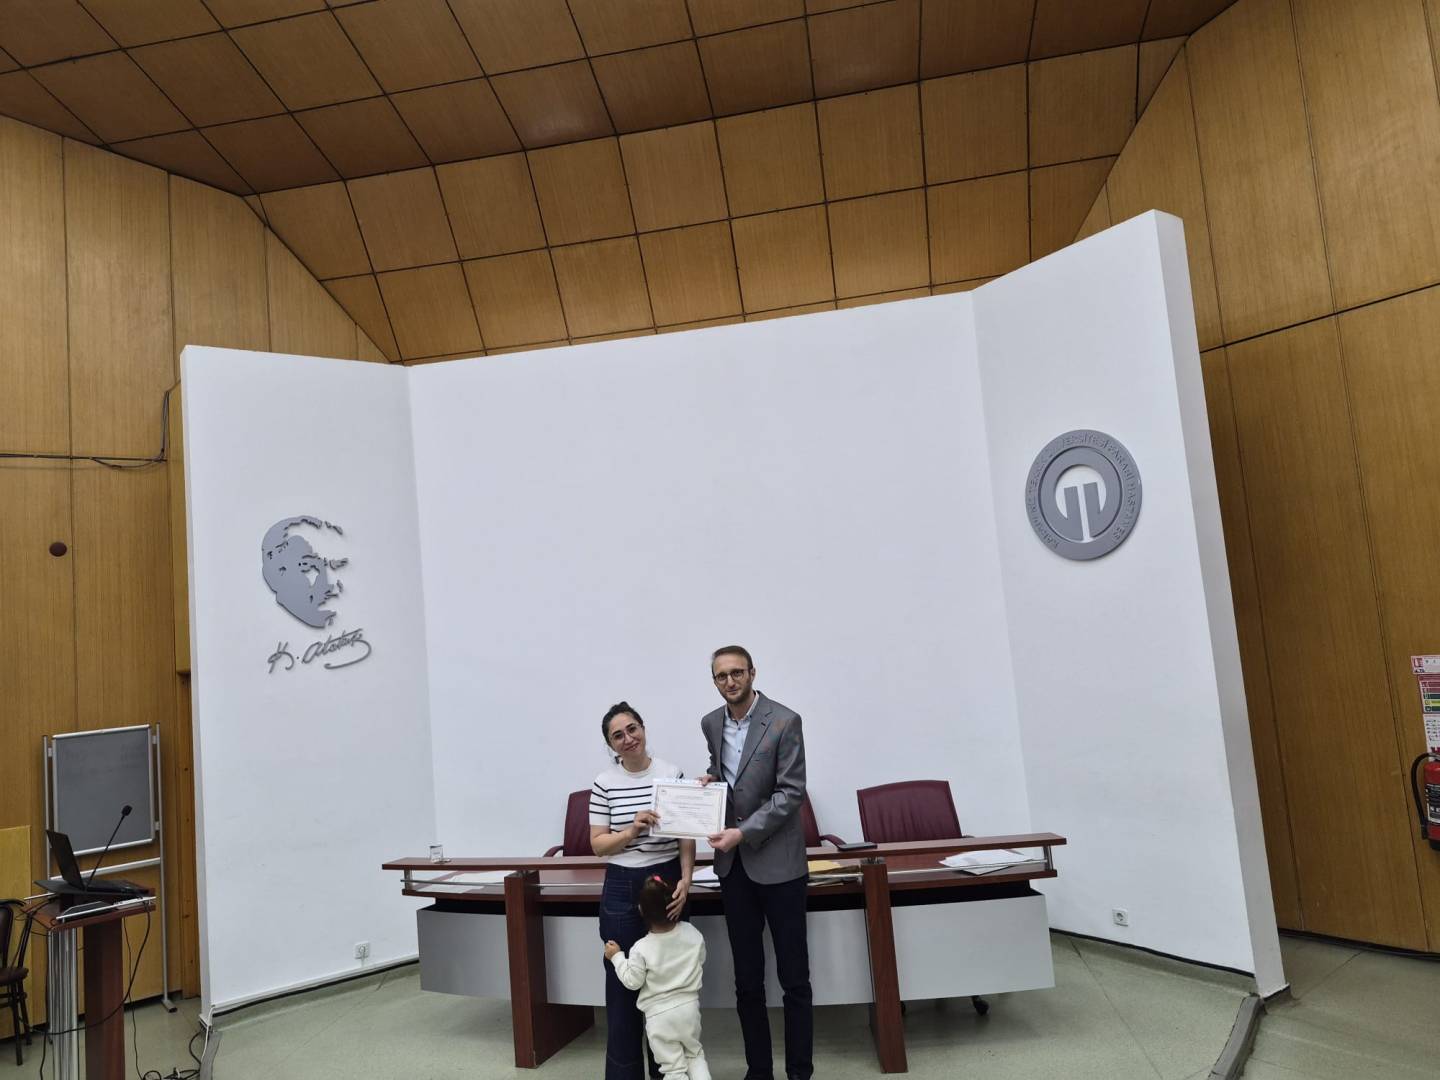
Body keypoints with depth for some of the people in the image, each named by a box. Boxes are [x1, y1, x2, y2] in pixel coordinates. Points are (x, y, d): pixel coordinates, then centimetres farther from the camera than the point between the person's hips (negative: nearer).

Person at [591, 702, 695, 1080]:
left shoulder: (672, 774, -4)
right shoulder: (605, 784, -4)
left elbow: (687, 836, -2)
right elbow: (598, 844, -3)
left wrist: (685, 880, -14)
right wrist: (634, 828, -19)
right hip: (622, 888, 0)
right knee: (623, 980, 7)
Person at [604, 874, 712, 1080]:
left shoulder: (641, 949, -19)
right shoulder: (693, 934, -9)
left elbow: (632, 982, -8)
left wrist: (617, 957, 0)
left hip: (659, 1016, -3)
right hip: (689, 1007, 3)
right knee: (695, 1053, 25)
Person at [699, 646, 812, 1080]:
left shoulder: (784, 721, -13)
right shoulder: (711, 723, 5)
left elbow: (791, 792, -15)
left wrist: (744, 832, -22)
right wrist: (710, 779, 0)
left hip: (777, 860, -5)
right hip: (733, 863, 5)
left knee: (793, 976, 5)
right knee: (747, 978, 13)